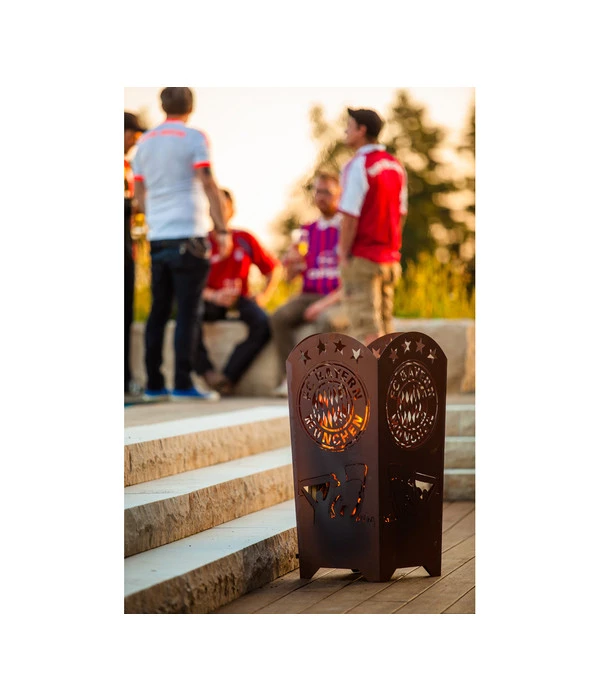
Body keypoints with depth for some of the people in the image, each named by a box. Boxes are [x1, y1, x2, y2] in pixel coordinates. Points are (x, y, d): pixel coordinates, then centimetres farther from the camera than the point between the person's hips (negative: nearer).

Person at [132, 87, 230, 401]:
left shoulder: (144, 142, 14)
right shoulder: (193, 138, -3)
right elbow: (208, 184, -9)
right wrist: (222, 227, -7)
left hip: (157, 237, 6)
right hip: (188, 234, -6)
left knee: (158, 311, 9)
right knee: (188, 311, -5)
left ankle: (153, 384, 10)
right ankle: (182, 383, -9)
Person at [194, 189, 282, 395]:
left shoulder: (245, 239, 3)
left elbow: (275, 269, 12)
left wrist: (264, 296, -3)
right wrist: (213, 296, -23)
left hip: (239, 300, 1)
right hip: (211, 301, -1)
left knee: (262, 323, -29)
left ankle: (229, 376, -24)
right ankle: (207, 372, -29)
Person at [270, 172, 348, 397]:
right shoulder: (307, 231, 15)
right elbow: (291, 276, 14)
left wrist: (326, 303, -19)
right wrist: (291, 262, -11)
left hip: (339, 300, -5)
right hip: (308, 296, 5)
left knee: (327, 321, -38)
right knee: (279, 318, -26)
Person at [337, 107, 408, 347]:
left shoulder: (358, 166, -13)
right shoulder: (396, 166, 10)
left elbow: (350, 217, -17)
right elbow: (400, 213, 13)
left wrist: (344, 256, -11)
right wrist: (390, 249, 16)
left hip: (362, 257, -7)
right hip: (389, 259, 7)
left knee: (366, 328, -6)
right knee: (384, 324, 12)